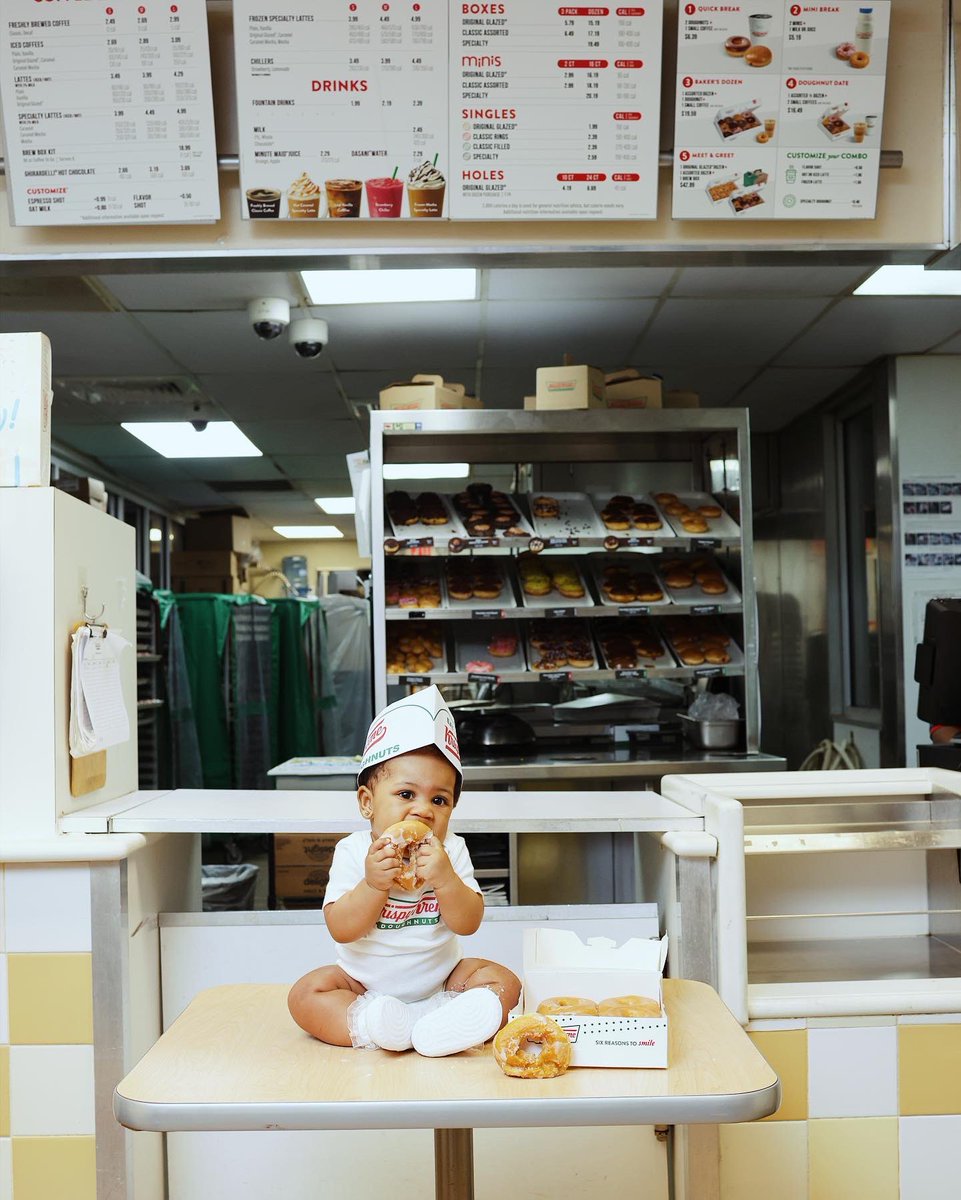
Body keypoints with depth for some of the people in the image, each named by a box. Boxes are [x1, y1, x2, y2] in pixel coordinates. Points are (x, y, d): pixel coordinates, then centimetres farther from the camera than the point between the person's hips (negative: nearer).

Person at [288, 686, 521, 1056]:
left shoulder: (450, 850, -8)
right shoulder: (353, 852, -12)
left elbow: (468, 923, -15)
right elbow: (341, 930, -18)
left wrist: (445, 880, -33)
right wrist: (372, 884, -34)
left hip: (439, 979, 1)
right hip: (364, 986, -1)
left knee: (503, 982, -18)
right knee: (306, 993, -21)